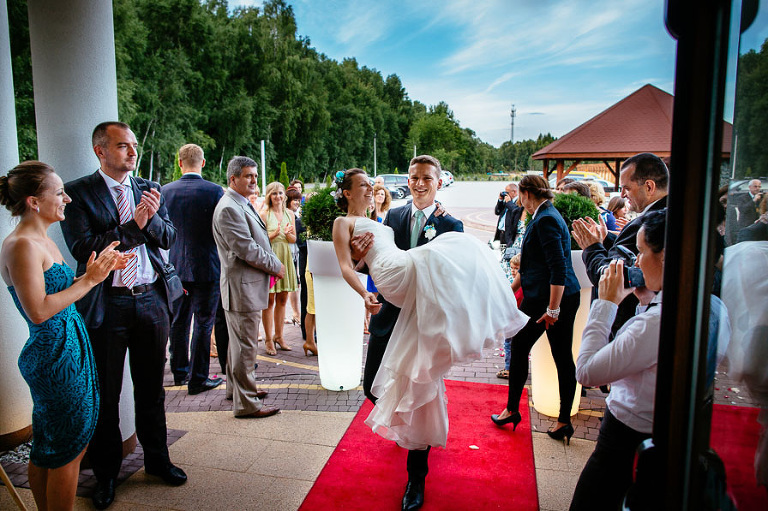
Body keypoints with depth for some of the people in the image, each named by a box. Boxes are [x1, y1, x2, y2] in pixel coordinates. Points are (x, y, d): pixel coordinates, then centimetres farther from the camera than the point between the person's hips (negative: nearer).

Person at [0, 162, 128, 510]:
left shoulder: (42, 241, 11)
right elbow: (39, 311, -24)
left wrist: (97, 271, 8)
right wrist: (90, 280, -20)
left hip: (65, 349, 10)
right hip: (56, 355, -10)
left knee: (46, 449, 20)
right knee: (68, 450, 3)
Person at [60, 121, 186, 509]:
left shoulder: (149, 189, 9)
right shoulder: (78, 192, -5)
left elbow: (169, 238, 4)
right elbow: (82, 248, -15)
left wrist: (153, 218, -16)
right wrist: (134, 225, -15)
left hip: (151, 300, 4)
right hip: (106, 306, -3)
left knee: (151, 387, 16)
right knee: (105, 394, 10)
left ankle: (157, 459, 34)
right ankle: (106, 473, 29)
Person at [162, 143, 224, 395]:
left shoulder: (165, 191, 0)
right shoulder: (215, 191, -12)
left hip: (175, 267, 4)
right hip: (205, 267, -4)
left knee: (179, 321, 17)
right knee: (203, 322, 3)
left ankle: (180, 371, 31)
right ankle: (198, 378, 8)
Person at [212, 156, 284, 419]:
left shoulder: (243, 205, 15)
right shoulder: (229, 208, -18)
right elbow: (246, 249, -22)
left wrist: (273, 263, 8)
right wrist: (276, 266, -11)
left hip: (249, 285, 11)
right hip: (242, 287, -11)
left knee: (241, 342, 22)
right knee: (245, 345, -3)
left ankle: (237, 388, 37)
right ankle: (246, 403, 7)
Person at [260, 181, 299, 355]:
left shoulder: (289, 214, 11)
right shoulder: (264, 214, -4)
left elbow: (294, 239, 12)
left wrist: (287, 233, -9)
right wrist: (275, 234, -22)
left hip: (285, 258, 5)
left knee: (282, 299, 9)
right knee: (270, 300, -1)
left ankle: (278, 336, 21)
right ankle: (269, 339, 7)